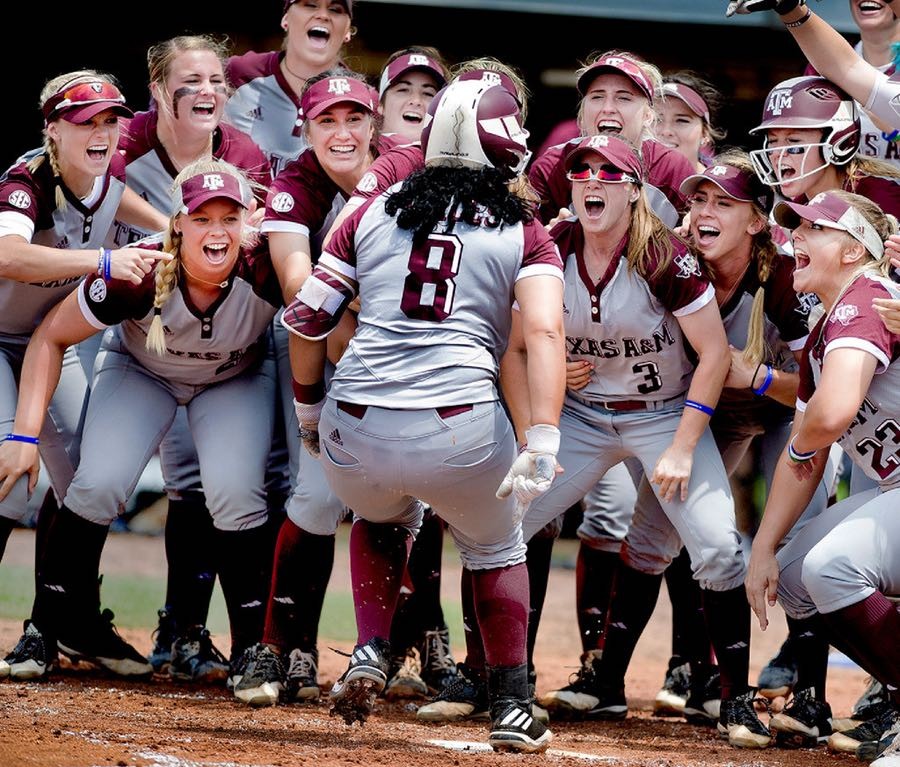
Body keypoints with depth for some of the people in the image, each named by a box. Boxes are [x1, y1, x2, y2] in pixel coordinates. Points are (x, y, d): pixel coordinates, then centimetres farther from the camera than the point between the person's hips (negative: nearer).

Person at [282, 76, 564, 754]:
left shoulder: (372, 214, 15)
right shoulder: (525, 234, 8)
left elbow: (307, 320, 14)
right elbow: (544, 332, -9)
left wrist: (309, 406, 30)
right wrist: (543, 443, -16)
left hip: (354, 437, 2)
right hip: (459, 433, -2)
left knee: (384, 518, 36)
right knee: (495, 547, 27)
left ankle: (371, 653, 18)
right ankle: (511, 707, 22)